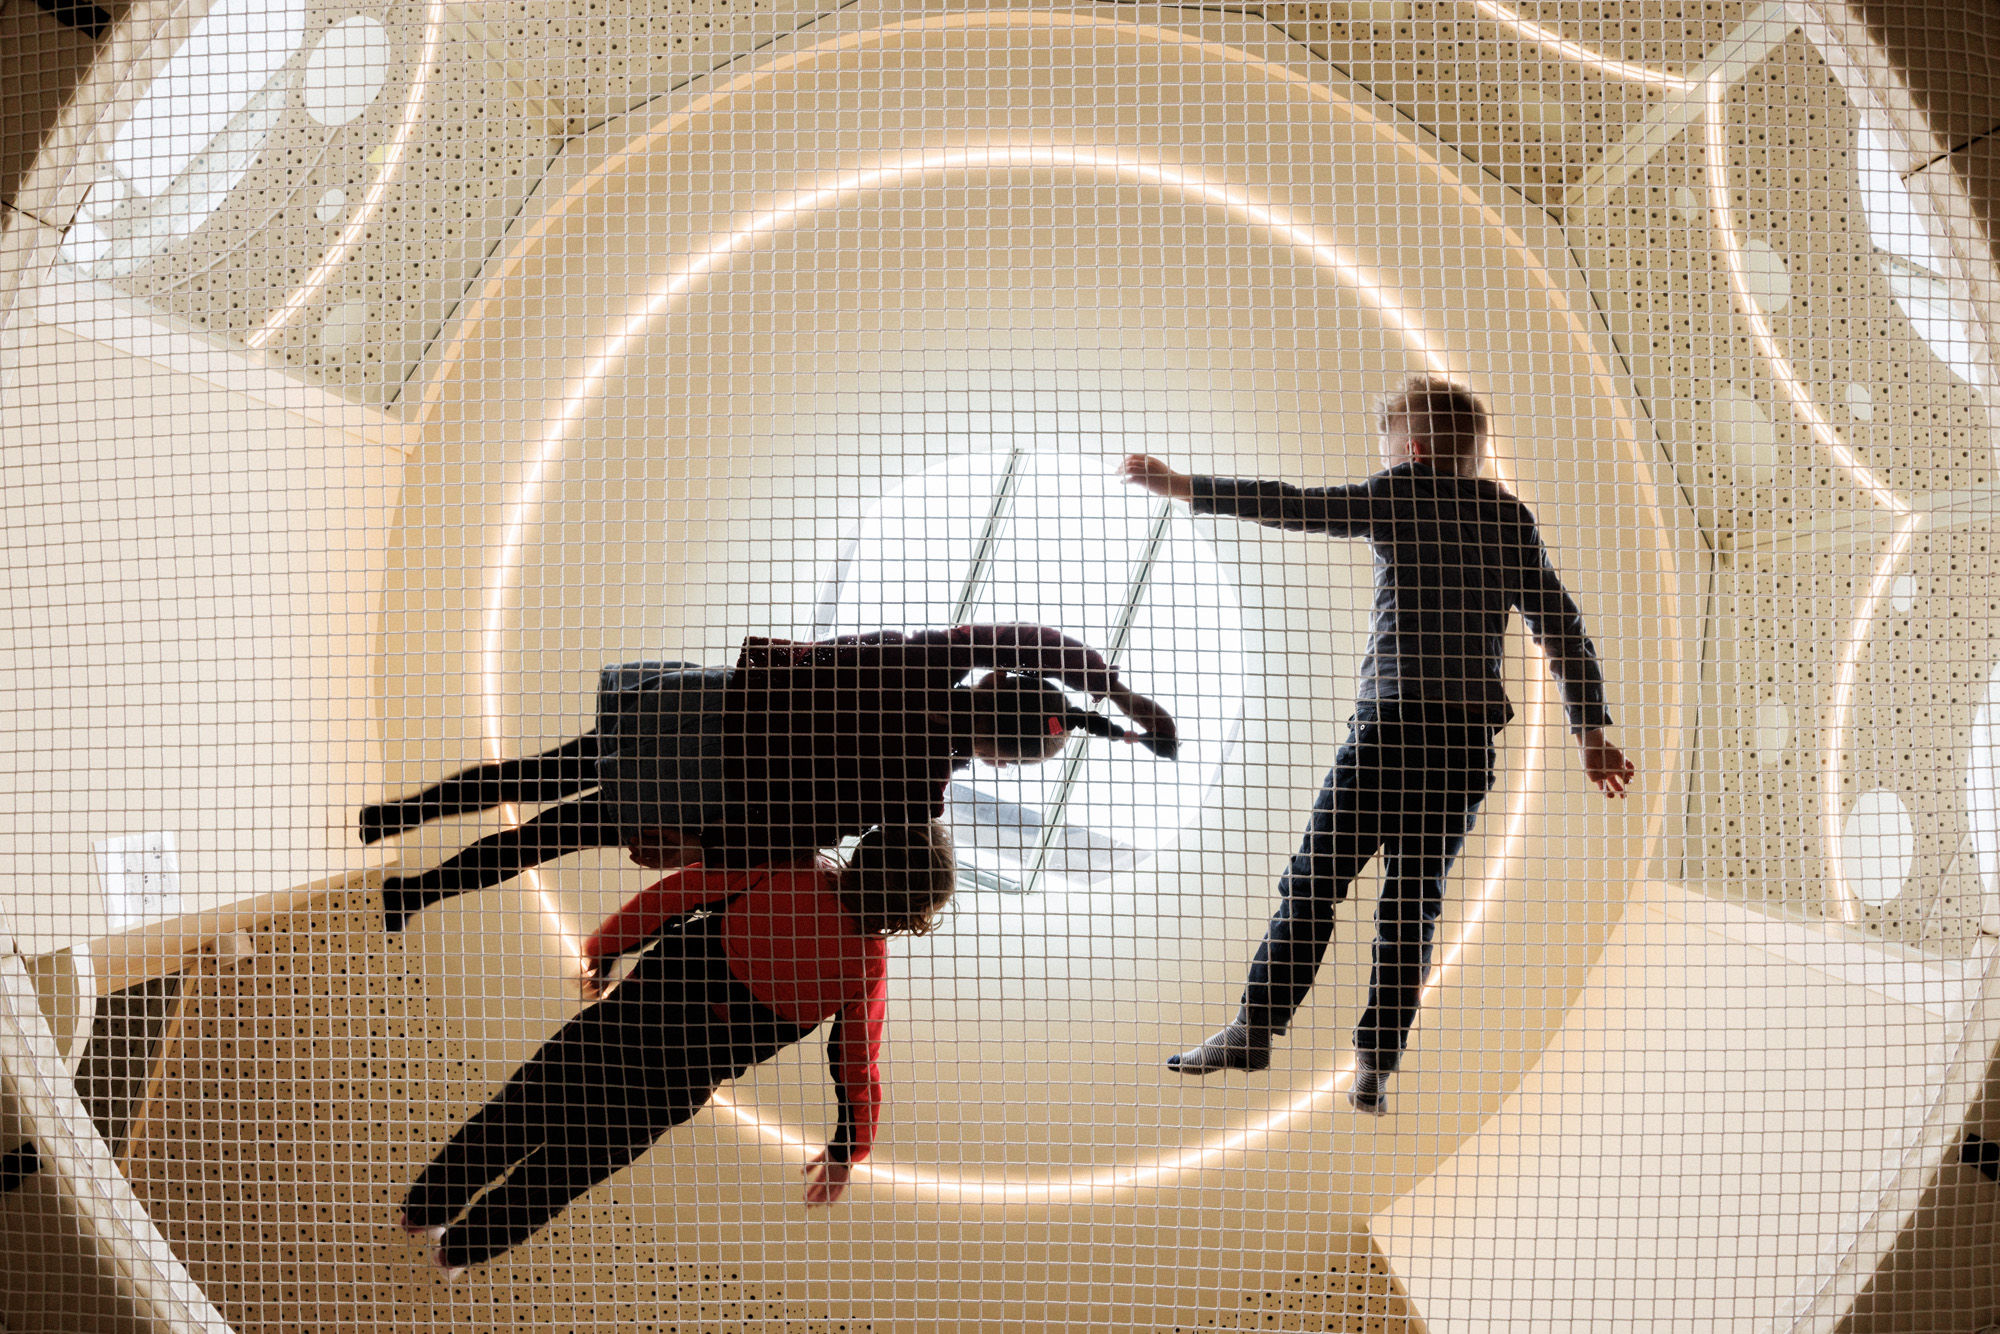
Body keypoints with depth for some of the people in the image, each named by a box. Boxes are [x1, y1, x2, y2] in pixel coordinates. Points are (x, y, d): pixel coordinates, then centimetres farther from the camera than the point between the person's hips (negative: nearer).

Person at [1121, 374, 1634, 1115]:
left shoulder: (1401, 496, 2)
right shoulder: (1510, 518, 15)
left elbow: (1291, 506, -3)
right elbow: (1562, 629, 14)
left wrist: (1185, 486, 3)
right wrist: (1591, 733, 17)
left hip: (1393, 721, -4)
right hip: (1470, 736, 4)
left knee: (1316, 878, 3)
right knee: (1414, 899, 8)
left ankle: (1257, 1026, 4)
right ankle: (1376, 1066, 7)